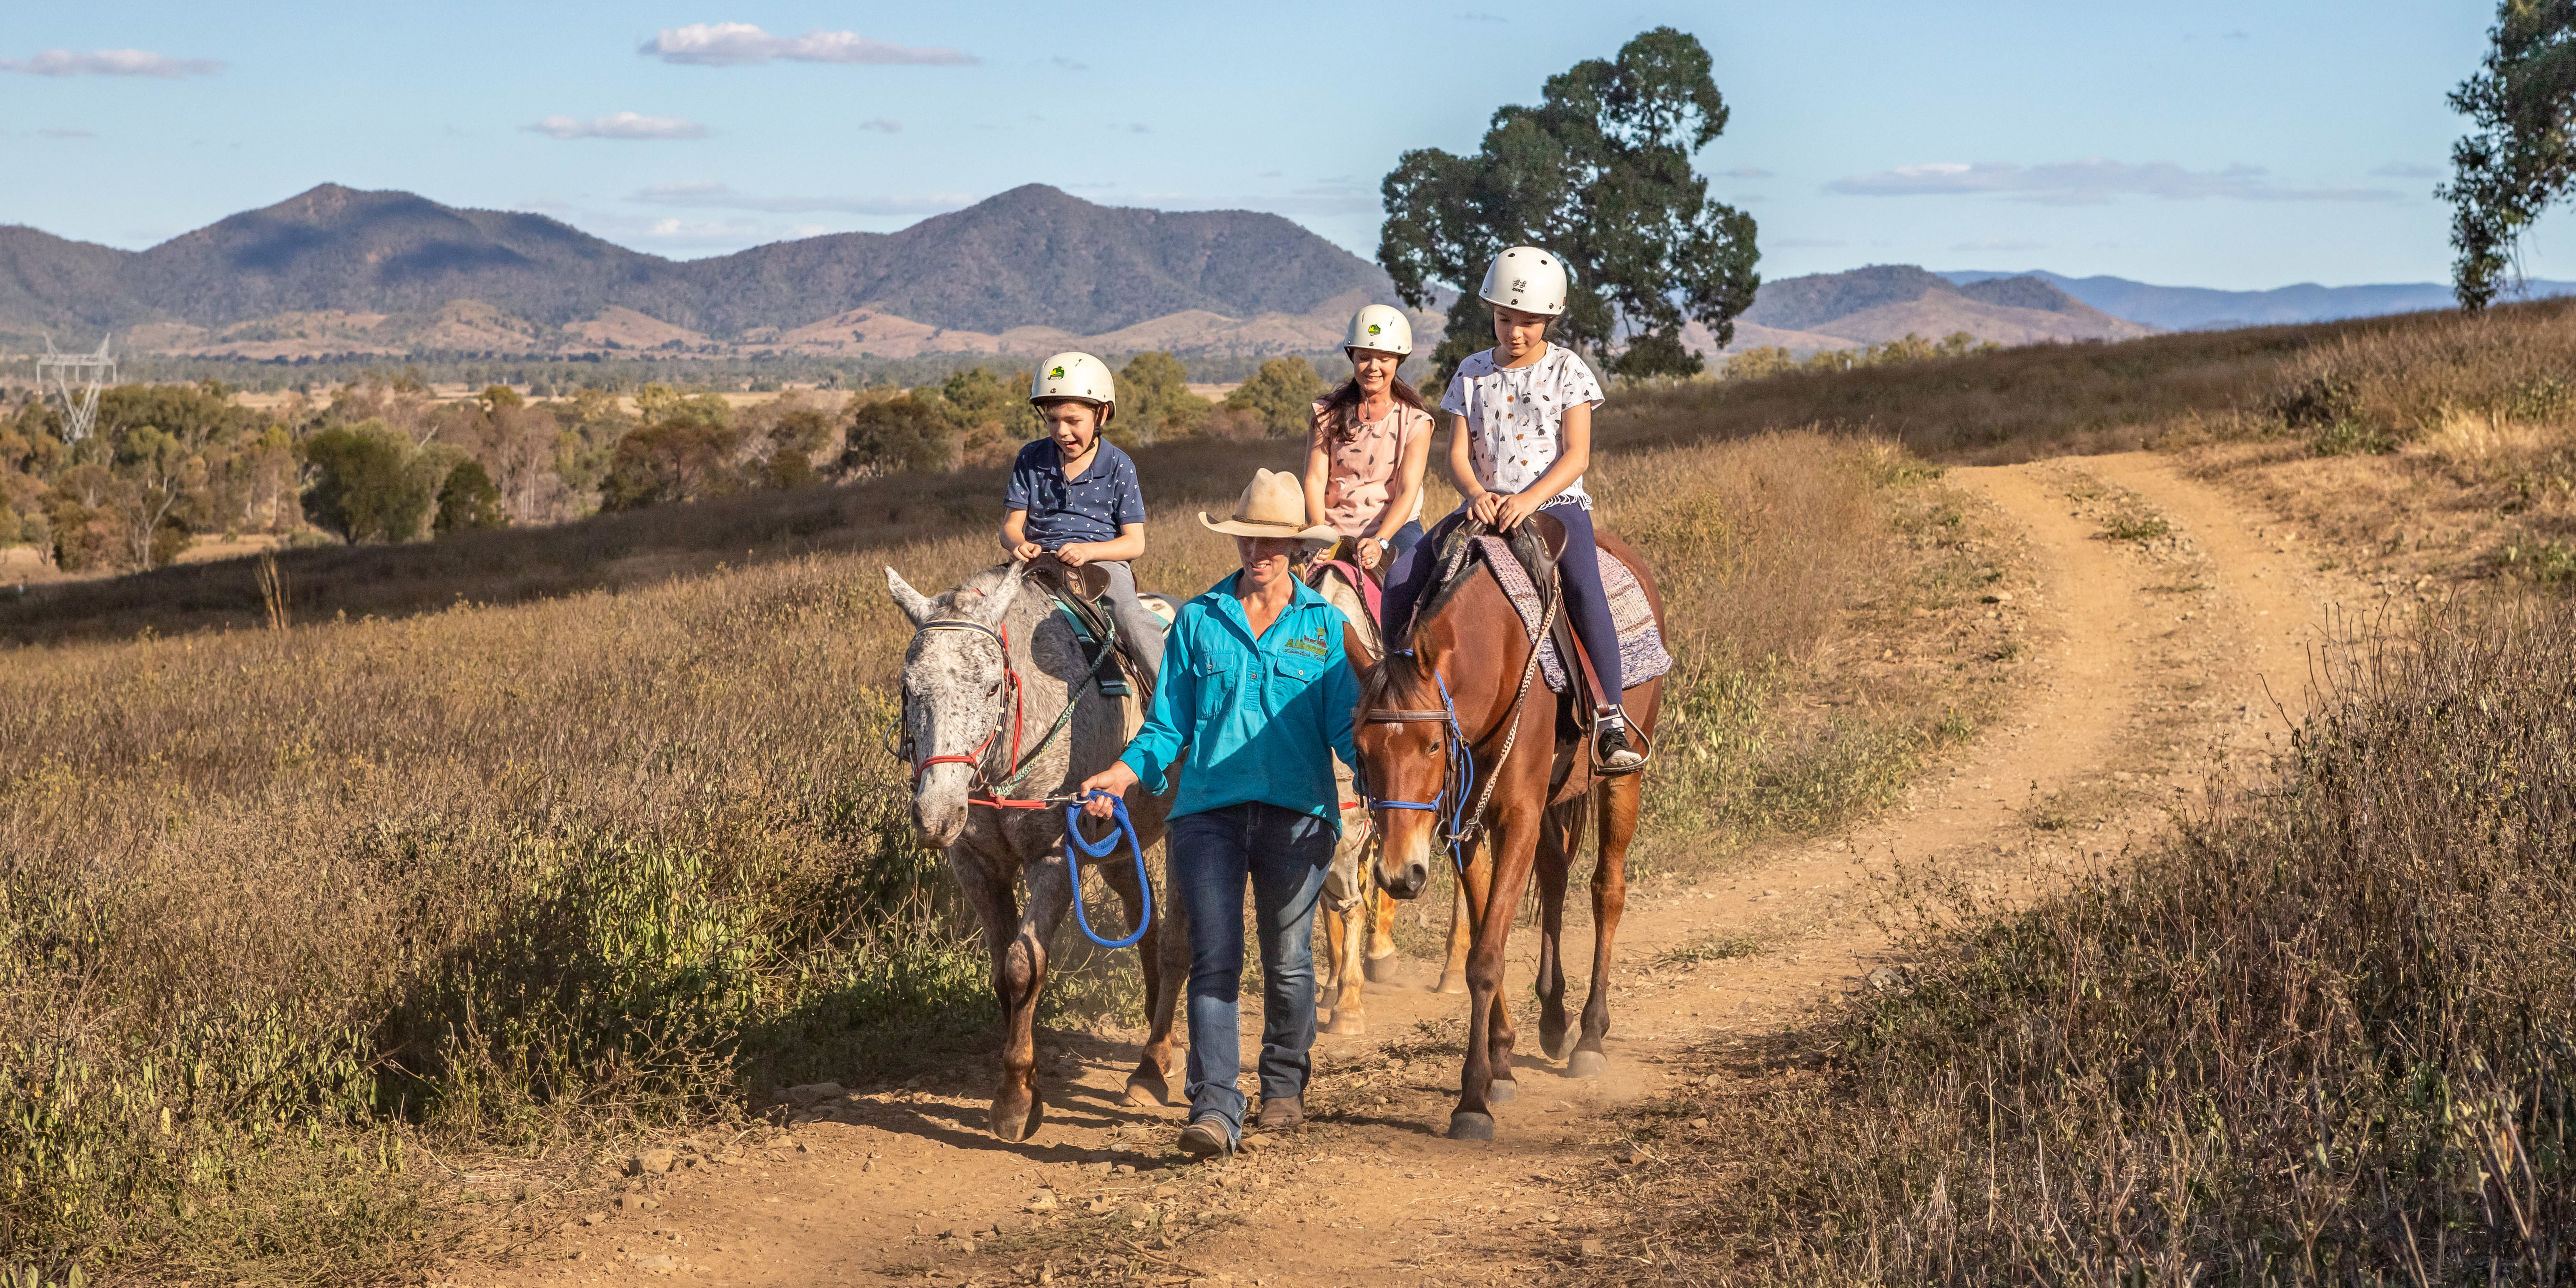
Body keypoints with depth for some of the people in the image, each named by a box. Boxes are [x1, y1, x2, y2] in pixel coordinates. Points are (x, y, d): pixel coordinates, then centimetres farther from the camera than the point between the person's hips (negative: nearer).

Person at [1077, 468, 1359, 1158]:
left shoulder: (1326, 625, 8)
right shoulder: (1198, 621, 9)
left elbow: (1346, 728, 4)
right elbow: (1167, 726, 10)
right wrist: (1119, 777, -5)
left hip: (1297, 815, 0)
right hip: (1209, 810, 0)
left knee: (1287, 961, 9)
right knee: (1214, 959, -10)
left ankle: (1284, 1086, 30)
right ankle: (1214, 1107, -16)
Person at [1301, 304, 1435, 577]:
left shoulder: (1415, 420, 0)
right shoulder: (1327, 414, 5)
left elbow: (1407, 492, -8)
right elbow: (1315, 479, -3)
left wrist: (1379, 542, -25)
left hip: (1395, 526, 0)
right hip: (1334, 530, 1)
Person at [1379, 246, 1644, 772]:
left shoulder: (1567, 369, 0)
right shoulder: (1473, 372, 9)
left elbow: (1576, 457, -7)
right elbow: (1458, 453, 5)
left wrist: (1529, 500, -23)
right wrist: (1476, 494, -18)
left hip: (1556, 502, -4)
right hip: (1485, 505, 4)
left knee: (1585, 589, -33)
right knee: (1401, 579, -16)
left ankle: (1610, 720, -31)